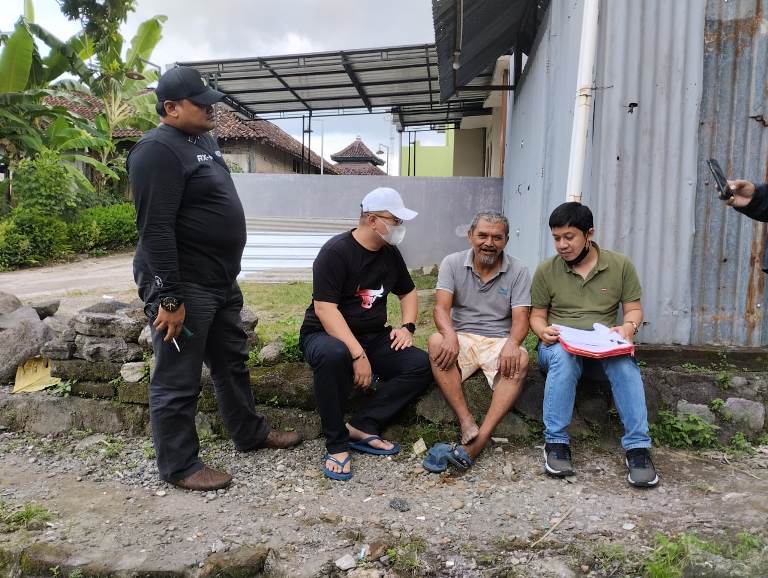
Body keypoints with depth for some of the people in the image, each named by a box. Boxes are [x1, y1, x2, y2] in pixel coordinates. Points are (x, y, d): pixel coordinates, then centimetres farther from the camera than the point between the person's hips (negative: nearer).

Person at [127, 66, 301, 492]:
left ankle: (250, 433, 37)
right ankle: (179, 466, 18)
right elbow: (155, 230, -22)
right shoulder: (158, 151, -16)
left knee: (232, 362, 20)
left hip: (221, 281, 10)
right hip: (183, 286, -10)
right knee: (178, 380, 3)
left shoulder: (203, 140, 14)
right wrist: (169, 298, -24)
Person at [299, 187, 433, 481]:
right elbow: (324, 308, -24)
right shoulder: (336, 251, -16)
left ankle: (361, 427, -16)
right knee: (334, 355, -41)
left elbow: (408, 291, 21)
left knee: (421, 365, -16)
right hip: (325, 334, -6)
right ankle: (336, 444, -22)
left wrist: (407, 326, 1)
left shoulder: (390, 253, 6)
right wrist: (358, 355, -31)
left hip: (373, 337, 7)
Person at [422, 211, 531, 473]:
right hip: (462, 338, 1)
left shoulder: (518, 271, 1)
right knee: (436, 342, -31)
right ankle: (467, 424, -33)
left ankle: (478, 441, -40)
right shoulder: (453, 263, 2)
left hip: (500, 341, 0)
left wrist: (512, 343, -30)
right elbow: (441, 307, -9)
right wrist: (449, 334, -32)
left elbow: (520, 319, -6)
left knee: (520, 360, -32)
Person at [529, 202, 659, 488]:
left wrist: (629, 326, -13)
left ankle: (637, 447, -29)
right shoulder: (546, 270, 4)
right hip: (560, 344, 0)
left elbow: (634, 309, 10)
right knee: (563, 357, -37)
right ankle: (555, 443, -30)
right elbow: (537, 315, 9)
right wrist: (543, 330, -14)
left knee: (625, 362, -34)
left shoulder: (621, 265, 6)